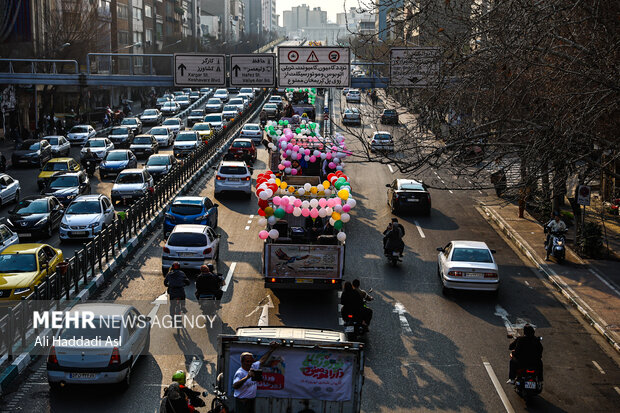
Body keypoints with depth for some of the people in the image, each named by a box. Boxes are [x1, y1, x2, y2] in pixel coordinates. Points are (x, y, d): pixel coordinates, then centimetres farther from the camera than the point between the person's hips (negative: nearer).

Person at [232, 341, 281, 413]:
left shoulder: (254, 367, 5)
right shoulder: (240, 373, -19)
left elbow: (262, 360, 18)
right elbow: (235, 386, -34)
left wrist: (272, 349, 16)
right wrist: (247, 377, -44)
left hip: (251, 401, 8)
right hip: (242, 401, -8)